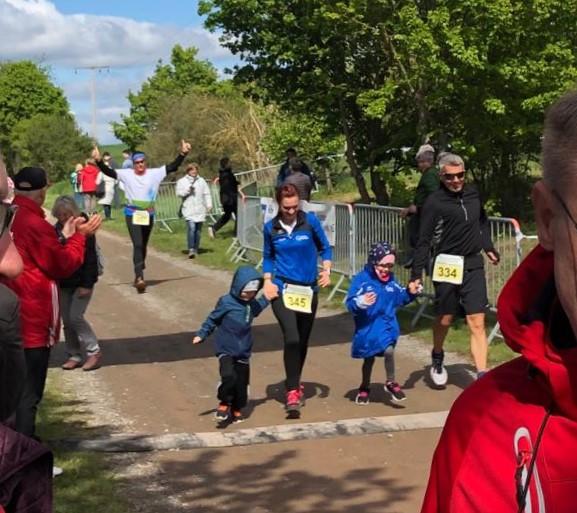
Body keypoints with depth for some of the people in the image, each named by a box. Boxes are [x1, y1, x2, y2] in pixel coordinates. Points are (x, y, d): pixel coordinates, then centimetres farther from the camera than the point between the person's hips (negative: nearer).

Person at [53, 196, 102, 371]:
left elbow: (91, 258, -14)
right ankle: (74, 355, 19)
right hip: (64, 282, 6)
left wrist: (87, 284, -17)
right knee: (67, 320, 8)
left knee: (75, 317, -11)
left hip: (81, 282, -6)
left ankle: (94, 351, 3)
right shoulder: (57, 229, 2)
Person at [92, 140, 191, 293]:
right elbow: (108, 172, -14)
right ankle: (139, 277, -22)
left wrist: (183, 153, -13)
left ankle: (138, 276, 34)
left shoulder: (155, 173, -1)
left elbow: (173, 166, -3)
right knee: (137, 245, -16)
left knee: (143, 246, 17)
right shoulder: (126, 174, -6)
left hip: (148, 215, 3)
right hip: (132, 215, -3)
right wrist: (99, 161, -29)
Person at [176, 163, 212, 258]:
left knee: (198, 230, 7)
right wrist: (188, 189, -17)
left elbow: (207, 194, 9)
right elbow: (179, 193, -4)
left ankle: (196, 249, 18)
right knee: (191, 228, -18)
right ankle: (191, 249, -16)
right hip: (189, 210, -3)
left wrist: (209, 204, -2)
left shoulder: (201, 181, 12)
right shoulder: (182, 181, 5)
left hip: (200, 210, 3)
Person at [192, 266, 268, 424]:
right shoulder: (226, 302, -11)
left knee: (241, 384, 7)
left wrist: (266, 298, 19)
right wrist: (201, 334, -3)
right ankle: (224, 403, -1)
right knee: (228, 376, -25)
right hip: (226, 350, -5)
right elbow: (213, 319, -1)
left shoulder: (252, 304, 4)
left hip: (243, 352, 5)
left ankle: (236, 410, 29)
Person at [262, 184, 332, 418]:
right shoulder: (271, 228, 0)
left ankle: (295, 383, 35)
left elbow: (324, 248, 7)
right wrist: (268, 280, -2)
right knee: (292, 338, -18)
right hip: (282, 289, -2)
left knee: (303, 340, 13)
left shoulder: (310, 221, -3)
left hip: (308, 289, 2)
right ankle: (293, 391, -12)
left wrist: (326, 269, -9)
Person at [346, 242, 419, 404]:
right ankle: (365, 387, 36)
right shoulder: (362, 279, -14)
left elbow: (399, 298, 20)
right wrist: (361, 303, -40)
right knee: (369, 358, 12)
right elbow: (350, 303, -21)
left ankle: (391, 383, 1)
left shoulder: (391, 279, 5)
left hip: (387, 325, 3)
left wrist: (409, 292, 4)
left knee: (388, 350, -20)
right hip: (367, 328, -3)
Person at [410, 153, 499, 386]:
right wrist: (416, 275, -13)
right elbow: (424, 241, -9)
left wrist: (488, 248, 22)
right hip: (447, 267, -3)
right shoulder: (434, 202, -10)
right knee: (445, 319, 12)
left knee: (477, 323, -3)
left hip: (473, 265, 3)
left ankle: (482, 376, -5)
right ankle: (437, 360, 40)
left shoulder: (473, 193, 5)